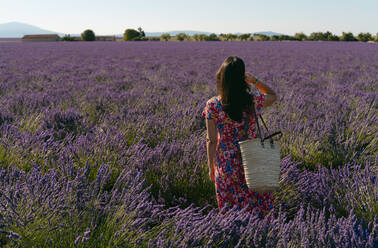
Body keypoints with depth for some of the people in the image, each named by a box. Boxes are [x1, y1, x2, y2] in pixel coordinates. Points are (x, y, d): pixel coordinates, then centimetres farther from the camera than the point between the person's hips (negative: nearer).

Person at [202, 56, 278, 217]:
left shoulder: (213, 105, -14)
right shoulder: (253, 101, -12)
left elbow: (211, 140, -9)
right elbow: (273, 95, 11)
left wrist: (211, 166, 4)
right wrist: (254, 80, -4)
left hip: (226, 165, 0)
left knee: (229, 210, 17)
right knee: (256, 210, 16)